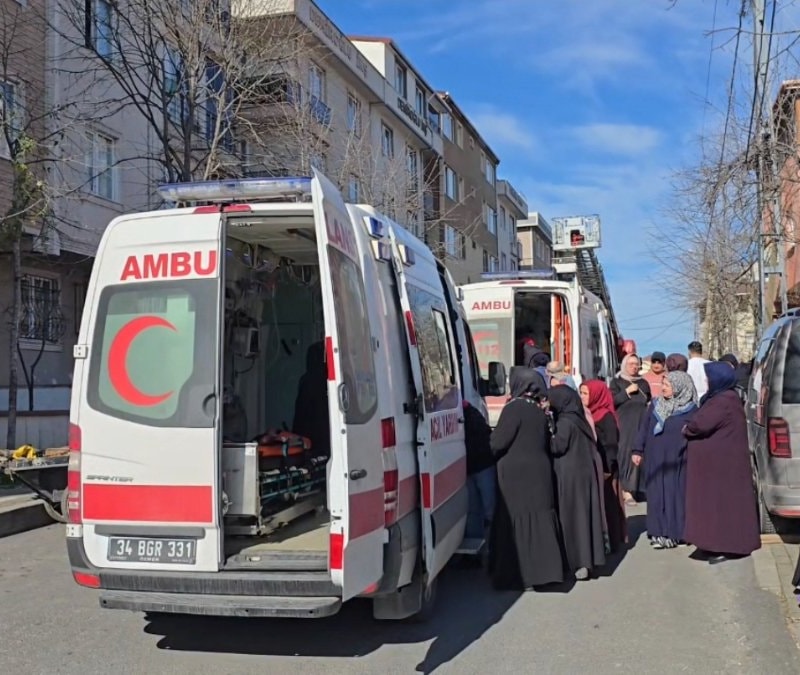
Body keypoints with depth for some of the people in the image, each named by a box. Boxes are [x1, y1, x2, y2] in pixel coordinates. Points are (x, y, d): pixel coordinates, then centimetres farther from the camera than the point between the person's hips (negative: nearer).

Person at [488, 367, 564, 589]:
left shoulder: (514, 408, -13)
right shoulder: (539, 410, 10)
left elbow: (498, 443, -15)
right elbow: (547, 443, 14)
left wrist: (493, 435, 5)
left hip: (517, 474, -7)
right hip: (540, 472, 7)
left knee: (517, 521, -2)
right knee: (539, 519, 10)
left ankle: (520, 575, 1)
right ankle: (544, 570, 15)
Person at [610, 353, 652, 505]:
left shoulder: (643, 383, 16)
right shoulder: (617, 382, 6)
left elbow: (649, 402, 23)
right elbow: (611, 401, -7)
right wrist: (627, 391, -12)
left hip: (642, 424, 4)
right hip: (625, 424, -3)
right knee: (626, 453, -10)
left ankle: (629, 488, 3)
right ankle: (626, 490, -10)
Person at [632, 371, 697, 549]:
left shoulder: (690, 410, -5)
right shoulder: (656, 405, 7)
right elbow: (645, 427, 11)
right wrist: (638, 450, 8)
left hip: (676, 461, -4)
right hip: (655, 459, 4)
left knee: (674, 494, 1)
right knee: (656, 494, 6)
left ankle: (673, 533, 9)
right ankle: (658, 532, 13)